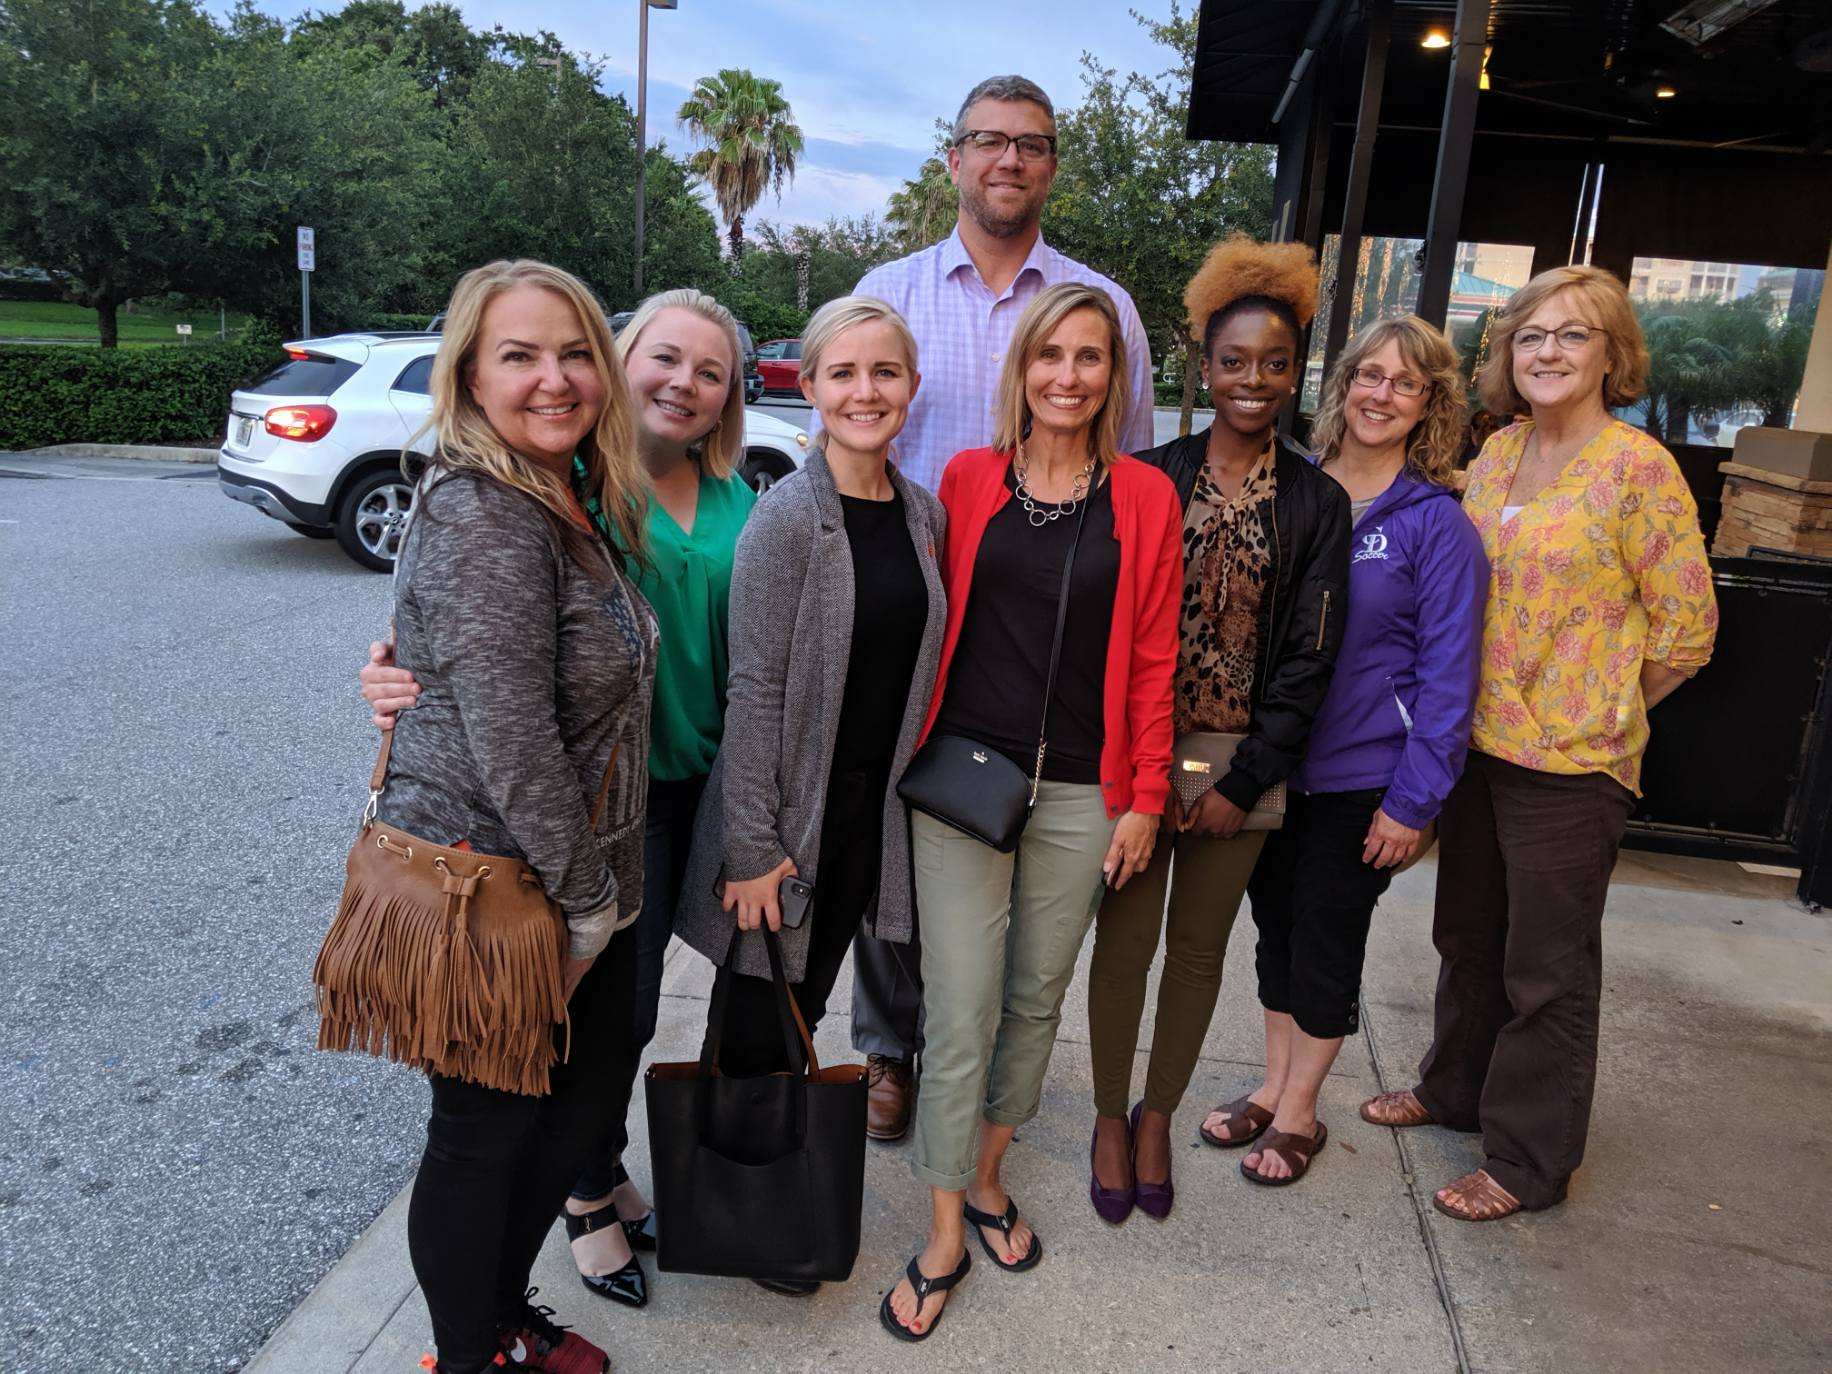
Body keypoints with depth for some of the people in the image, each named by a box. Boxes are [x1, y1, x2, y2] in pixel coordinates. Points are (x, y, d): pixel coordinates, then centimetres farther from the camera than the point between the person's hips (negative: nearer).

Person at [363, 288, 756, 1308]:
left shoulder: (735, 499, 6)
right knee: (614, 1003, 5)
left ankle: (603, 1166, 44)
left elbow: (748, 641, 9)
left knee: (631, 993, 21)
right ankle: (591, 1195, 32)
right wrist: (408, 679, -32)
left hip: (696, 779, 6)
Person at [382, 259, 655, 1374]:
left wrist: (601, 894, 13)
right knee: (485, 1135, 10)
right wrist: (589, 903, -15)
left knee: (590, 1094, 21)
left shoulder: (567, 505, 8)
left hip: (577, 880, 9)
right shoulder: (481, 516, -22)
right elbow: (512, 743, -25)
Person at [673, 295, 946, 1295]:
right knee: (759, 1020, 8)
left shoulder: (922, 513, 4)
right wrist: (752, 846, -16)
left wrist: (902, 788, 10)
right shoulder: (787, 516, -15)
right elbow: (756, 689, -16)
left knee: (806, 1000, 19)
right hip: (787, 810, -5)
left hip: (873, 805, 6)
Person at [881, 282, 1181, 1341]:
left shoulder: (1146, 498, 2)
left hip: (1079, 792, 1)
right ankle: (945, 1235, 19)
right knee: (961, 1014, 1)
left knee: (1038, 999, 14)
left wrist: (1145, 798, 1)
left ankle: (987, 1175, 38)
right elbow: (934, 622, 7)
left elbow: (1152, 658, 3)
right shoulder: (969, 479, 3)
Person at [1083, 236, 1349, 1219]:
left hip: (1242, 765, 1)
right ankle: (1110, 1115, 29)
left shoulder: (1317, 502, 1)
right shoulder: (1149, 478, -2)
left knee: (1200, 946, 13)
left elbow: (1310, 655, -1)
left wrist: (1245, 782, -8)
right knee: (1125, 941, 7)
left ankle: (1158, 1116, 34)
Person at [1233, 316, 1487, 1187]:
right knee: (1276, 928, 16)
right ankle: (1272, 1088, 35)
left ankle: (1298, 1112, 28)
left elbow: (1447, 674, -10)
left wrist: (1413, 799, -13)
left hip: (1359, 778, -4)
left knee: (1326, 944, 9)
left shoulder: (1436, 523, -10)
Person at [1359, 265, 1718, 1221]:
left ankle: (1529, 1160, 23)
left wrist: (1599, 710, -4)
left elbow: (1687, 624, -9)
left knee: (1547, 969, 6)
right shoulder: (1498, 453, 7)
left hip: (1570, 764, -6)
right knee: (1468, 936, 21)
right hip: (1478, 744, 6)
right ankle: (1455, 1088, 42)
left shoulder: (1639, 467, -12)